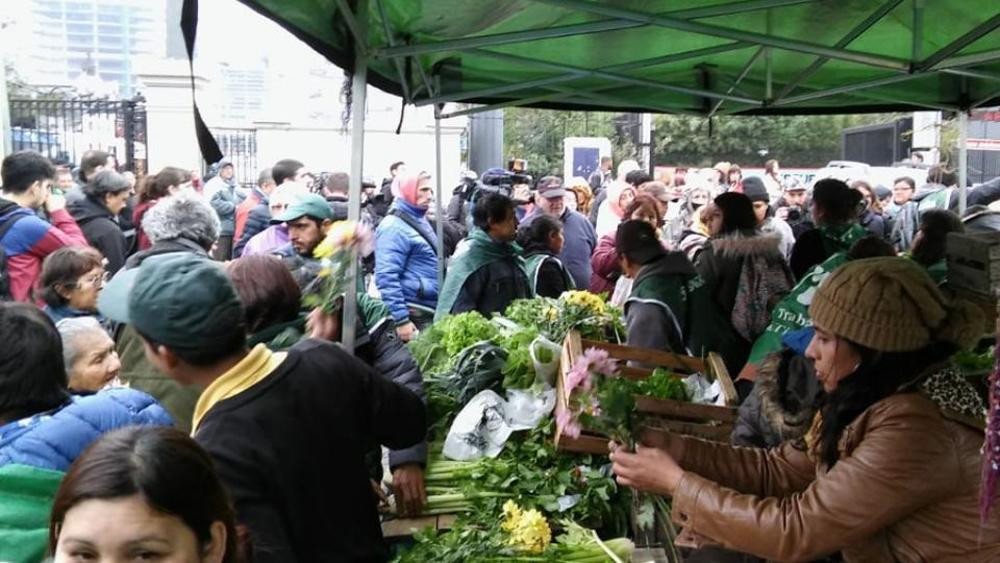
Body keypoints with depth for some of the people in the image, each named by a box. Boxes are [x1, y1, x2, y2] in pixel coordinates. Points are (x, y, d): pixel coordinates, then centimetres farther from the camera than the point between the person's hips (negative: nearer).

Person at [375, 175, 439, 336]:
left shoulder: (420, 221, 16)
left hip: (430, 312, 9)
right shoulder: (394, 227, -13)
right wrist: (401, 320, -24)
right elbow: (386, 277, -20)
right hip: (414, 316, -9)